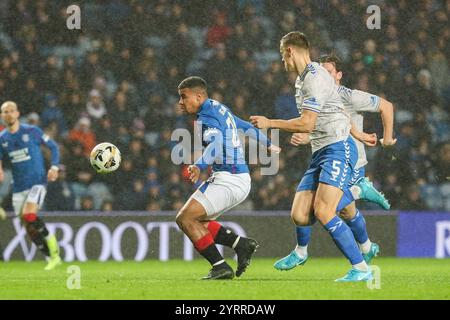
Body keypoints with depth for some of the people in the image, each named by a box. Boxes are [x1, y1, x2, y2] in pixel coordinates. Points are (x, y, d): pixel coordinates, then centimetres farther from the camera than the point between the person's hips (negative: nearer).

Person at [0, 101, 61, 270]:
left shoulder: (32, 131, -3)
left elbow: (53, 146, 6)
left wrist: (54, 167, -7)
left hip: (37, 181, -4)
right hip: (18, 187, 4)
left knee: (29, 216, -25)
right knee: (29, 228, 1)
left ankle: (51, 241, -5)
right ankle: (52, 257, 12)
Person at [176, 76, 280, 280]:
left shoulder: (206, 117, -13)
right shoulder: (219, 109, 17)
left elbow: (215, 143, -32)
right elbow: (246, 126, 32)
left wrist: (199, 166, -50)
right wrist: (267, 144, 49)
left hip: (228, 179, -10)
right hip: (240, 178, 10)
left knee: (185, 218, -12)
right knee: (197, 221, 13)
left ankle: (220, 266, -13)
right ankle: (241, 244, 6)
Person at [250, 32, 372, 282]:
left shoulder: (315, 78, -12)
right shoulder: (303, 79, 20)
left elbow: (307, 124, -18)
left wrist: (269, 123, -7)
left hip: (338, 148, -10)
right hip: (321, 153, 10)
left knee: (322, 211, -21)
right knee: (300, 216, -6)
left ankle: (361, 268, -18)